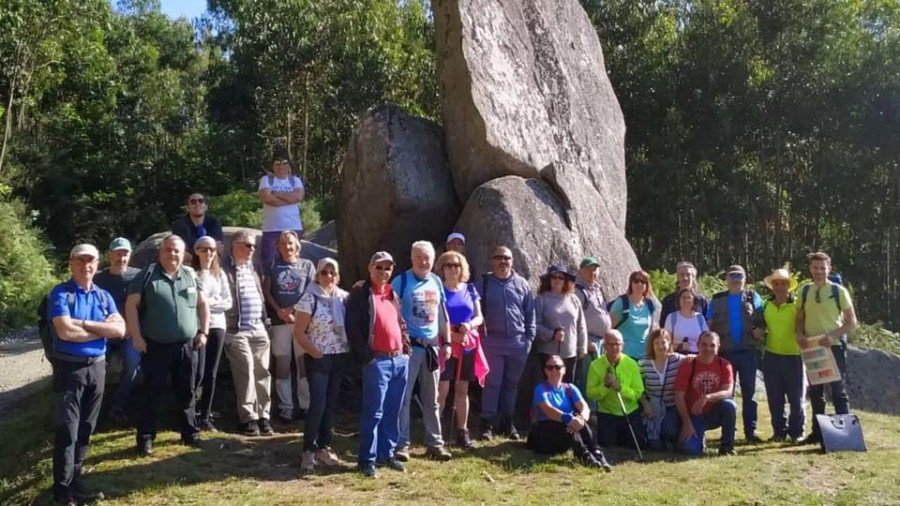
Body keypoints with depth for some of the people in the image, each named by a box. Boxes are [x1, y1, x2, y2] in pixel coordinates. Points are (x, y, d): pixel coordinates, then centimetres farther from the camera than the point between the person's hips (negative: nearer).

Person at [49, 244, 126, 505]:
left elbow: (120, 329, -3)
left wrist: (84, 323, -13)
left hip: (97, 367, 5)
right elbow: (65, 331, -19)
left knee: (86, 428, 11)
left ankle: (75, 479, 22)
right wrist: (102, 329, -8)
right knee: (67, 429, -4)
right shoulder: (60, 293, -6)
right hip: (69, 368, -5)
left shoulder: (104, 296, 10)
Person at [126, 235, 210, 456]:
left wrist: (203, 332, 5)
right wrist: (137, 336, -11)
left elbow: (203, 304, 14)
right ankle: (145, 438, 12)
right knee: (152, 394, 3)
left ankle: (190, 433, 23)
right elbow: (131, 305, -5)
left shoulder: (191, 275, 8)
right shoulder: (147, 274, -3)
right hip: (156, 346, -3)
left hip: (187, 346, 3)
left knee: (186, 392, 12)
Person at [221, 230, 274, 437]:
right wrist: (228, 324, -12)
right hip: (237, 331, -6)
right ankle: (248, 418, 4)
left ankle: (263, 416, 12)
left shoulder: (252, 267, 18)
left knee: (262, 373, 5)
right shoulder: (224, 269, -7)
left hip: (258, 329, 7)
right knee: (246, 373, -6)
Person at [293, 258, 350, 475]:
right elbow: (299, 332, -9)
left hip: (340, 358, 5)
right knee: (317, 404, -9)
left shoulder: (344, 297, 5)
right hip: (318, 359, -5)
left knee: (330, 405, 11)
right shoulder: (310, 299, -9)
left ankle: (323, 447, 22)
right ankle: (308, 451, 1)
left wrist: (349, 350, -3)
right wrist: (315, 353, -11)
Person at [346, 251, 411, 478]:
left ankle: (387, 453, 22)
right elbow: (353, 328, -10)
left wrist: (406, 349, 11)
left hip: (400, 360, 7)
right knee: (374, 411, -6)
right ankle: (367, 459, 3)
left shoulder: (393, 295, 18)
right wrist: (366, 357, -14)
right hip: (377, 361, -7)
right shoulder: (360, 294, -4)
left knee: (392, 411, 11)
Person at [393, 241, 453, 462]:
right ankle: (402, 444, 6)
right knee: (403, 397, -2)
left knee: (431, 399, 12)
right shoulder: (401, 281, -6)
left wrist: (447, 342, 13)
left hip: (432, 346, 5)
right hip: (408, 346, -5)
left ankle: (434, 443, 20)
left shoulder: (436, 282, 11)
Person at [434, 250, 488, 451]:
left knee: (462, 389, 10)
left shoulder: (470, 289, 10)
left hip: (468, 345, 4)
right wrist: (451, 334, -17)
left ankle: (462, 432, 17)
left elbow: (479, 317, 10)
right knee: (442, 389, -9)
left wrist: (470, 325, -12)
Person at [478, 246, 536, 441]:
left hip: (518, 342, 2)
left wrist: (529, 338, 3)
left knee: (512, 384, 11)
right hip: (492, 341, -2)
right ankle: (487, 423, 7)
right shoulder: (484, 283, 1)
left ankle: (507, 421, 22)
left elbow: (530, 314, 8)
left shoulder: (522, 284, 6)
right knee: (492, 383, 0)